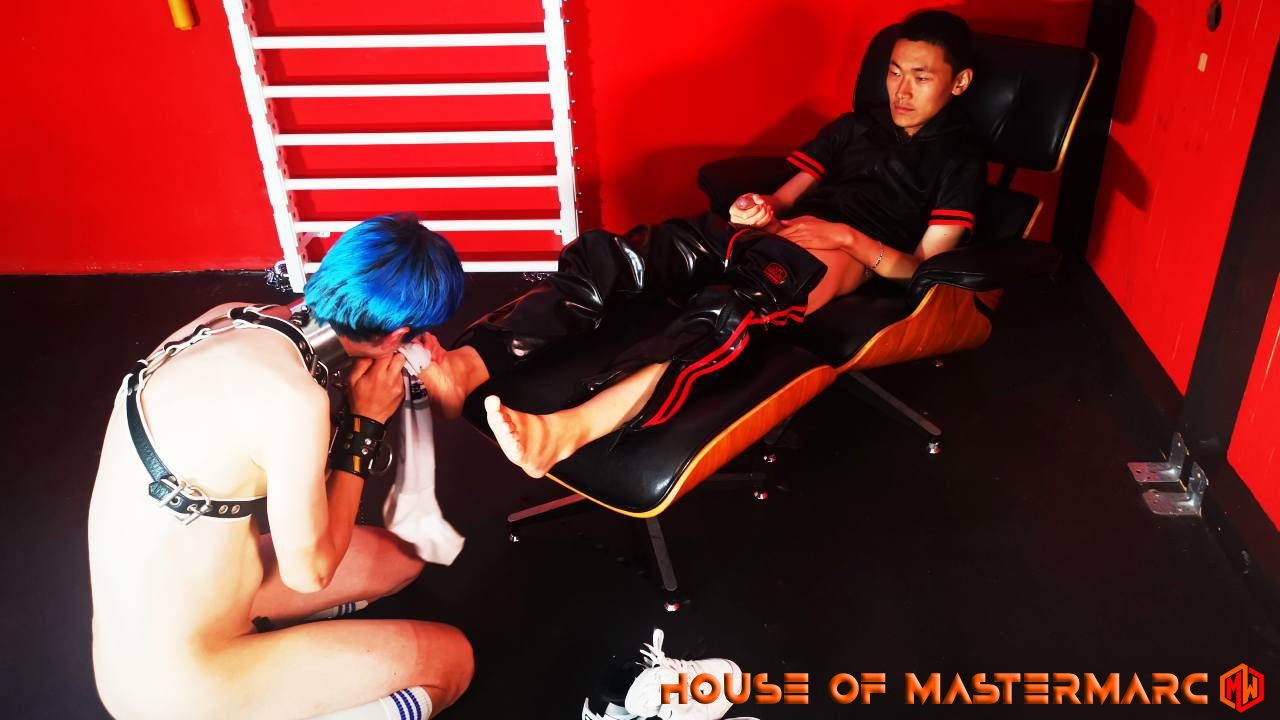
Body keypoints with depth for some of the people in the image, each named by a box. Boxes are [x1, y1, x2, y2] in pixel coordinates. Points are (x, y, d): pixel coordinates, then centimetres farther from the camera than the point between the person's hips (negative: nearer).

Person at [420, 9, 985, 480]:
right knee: (602, 257, -21)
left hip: (844, 252, -6)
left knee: (726, 310, -42)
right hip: (773, 229, 6)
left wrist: (846, 236, -11)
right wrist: (759, 208, 3)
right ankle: (460, 370, -39)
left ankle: (568, 431, -63)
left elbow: (921, 267, 4)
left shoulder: (959, 161, 14)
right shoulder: (855, 126, 30)